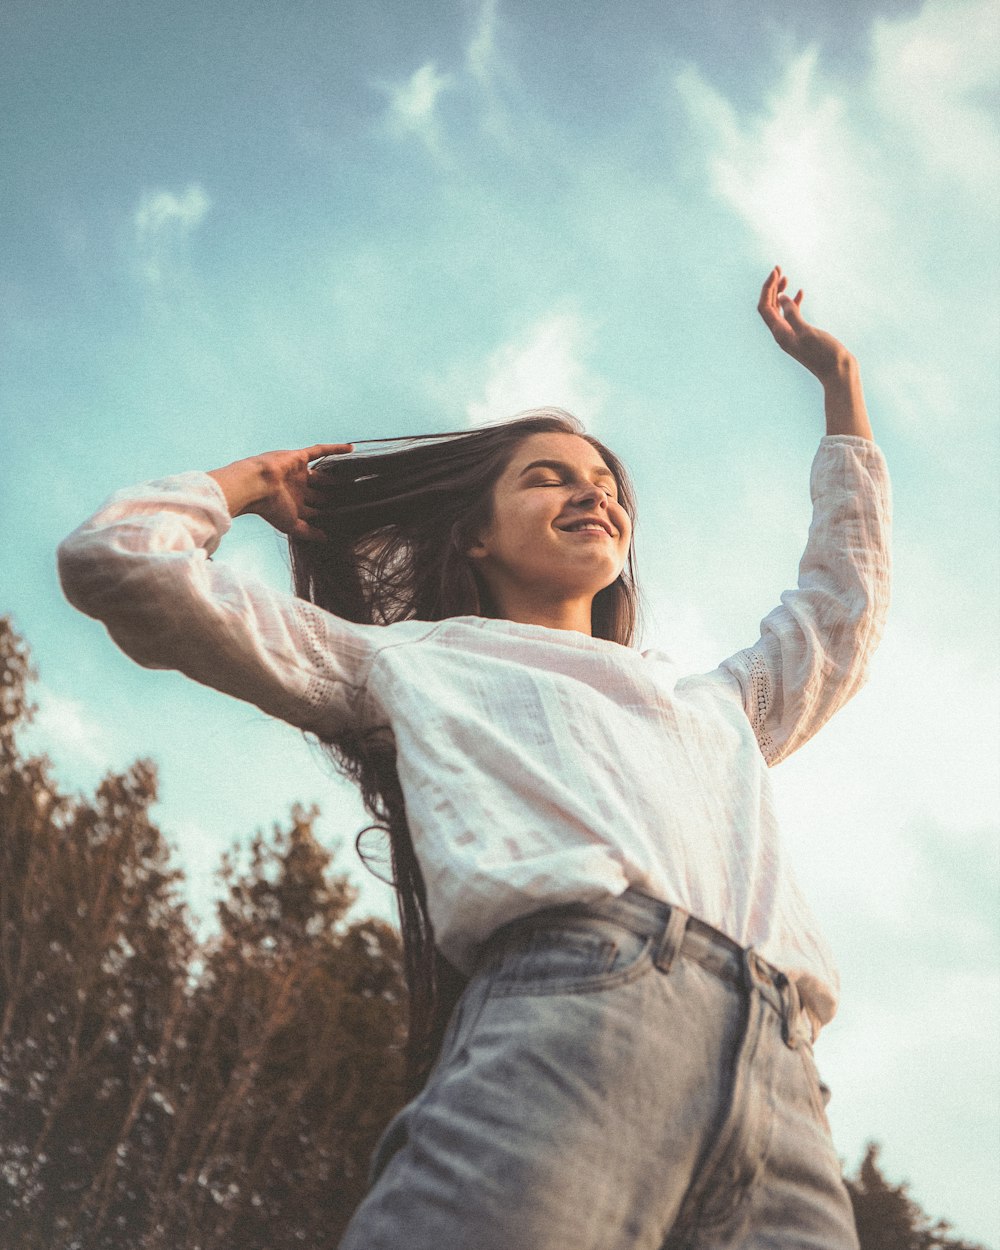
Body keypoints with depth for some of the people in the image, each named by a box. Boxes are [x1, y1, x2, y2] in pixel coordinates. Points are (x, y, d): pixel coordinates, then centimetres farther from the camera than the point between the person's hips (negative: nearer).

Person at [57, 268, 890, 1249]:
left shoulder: (711, 706, 42)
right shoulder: (419, 661, 26)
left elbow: (843, 611, 56)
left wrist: (840, 381, 62)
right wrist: (251, 480, 41)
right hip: (569, 1009, -5)